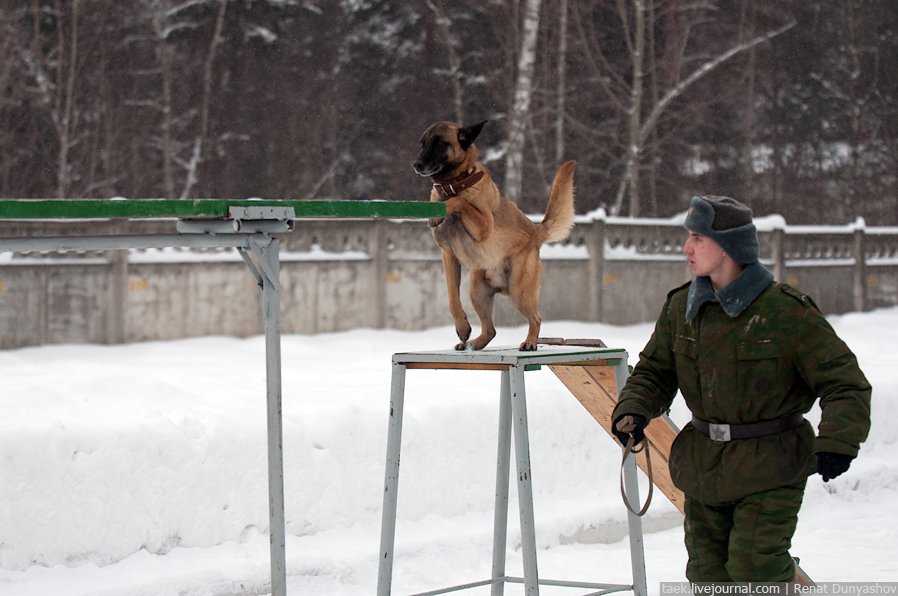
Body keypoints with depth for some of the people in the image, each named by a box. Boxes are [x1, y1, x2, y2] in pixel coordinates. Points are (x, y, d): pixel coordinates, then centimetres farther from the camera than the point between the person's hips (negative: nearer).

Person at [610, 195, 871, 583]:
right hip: (703, 466, 6)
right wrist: (633, 410, -7)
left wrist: (837, 442, -26)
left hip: (769, 471, -6)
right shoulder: (681, 307, 3)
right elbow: (654, 371, 14)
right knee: (707, 570, 10)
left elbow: (845, 384, -11)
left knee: (754, 567, -13)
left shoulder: (787, 311, -13)